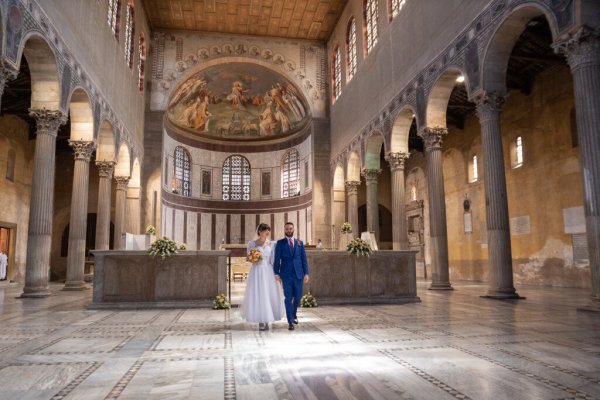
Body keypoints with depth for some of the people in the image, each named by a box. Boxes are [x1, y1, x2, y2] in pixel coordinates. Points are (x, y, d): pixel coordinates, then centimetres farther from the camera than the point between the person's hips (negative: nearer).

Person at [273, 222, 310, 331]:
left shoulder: (299, 243, 11)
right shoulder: (280, 243, 4)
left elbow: (304, 259, 9)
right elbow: (277, 259, 0)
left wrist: (306, 273, 3)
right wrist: (276, 273, -8)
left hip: (298, 273, 2)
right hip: (286, 274, -2)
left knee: (297, 297, 7)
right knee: (288, 298, -2)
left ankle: (294, 314, 35)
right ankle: (290, 322, 5)